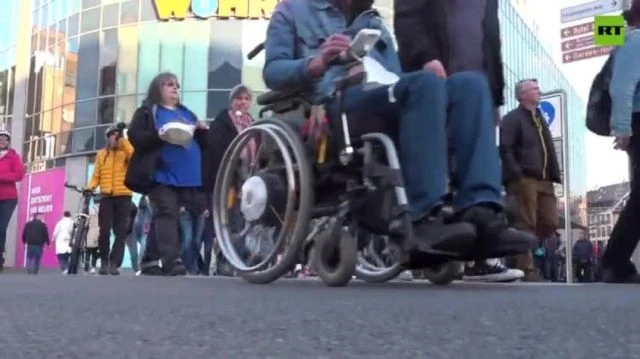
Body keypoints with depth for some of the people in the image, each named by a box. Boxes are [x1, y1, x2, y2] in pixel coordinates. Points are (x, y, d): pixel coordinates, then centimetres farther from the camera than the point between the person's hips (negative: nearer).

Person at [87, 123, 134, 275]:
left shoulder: (126, 151, 8)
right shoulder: (101, 154, 14)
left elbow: (134, 156, -17)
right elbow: (96, 175, 9)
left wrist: (123, 139, -12)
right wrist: (90, 187, -9)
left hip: (123, 196, -1)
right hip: (106, 196, 1)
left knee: (120, 232, -4)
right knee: (104, 230, -7)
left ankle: (114, 264, -1)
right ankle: (104, 261, 9)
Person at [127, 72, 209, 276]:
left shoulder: (186, 113, 26)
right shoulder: (147, 112, 10)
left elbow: (203, 144, 25)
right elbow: (135, 137, -5)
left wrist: (201, 131, 3)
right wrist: (159, 136, -20)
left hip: (186, 175, 6)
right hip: (162, 174, -6)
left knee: (162, 218, 8)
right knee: (167, 215, -17)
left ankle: (150, 261, 14)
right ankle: (172, 261, -26)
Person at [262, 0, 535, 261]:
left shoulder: (374, 22, 36)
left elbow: (396, 79, 21)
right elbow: (272, 71, 6)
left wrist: (425, 68, -3)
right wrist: (315, 64, -16)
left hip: (386, 100, 5)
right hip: (333, 104, -5)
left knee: (469, 82, -22)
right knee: (425, 82, -32)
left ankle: (481, 213, -38)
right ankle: (427, 221, -42)